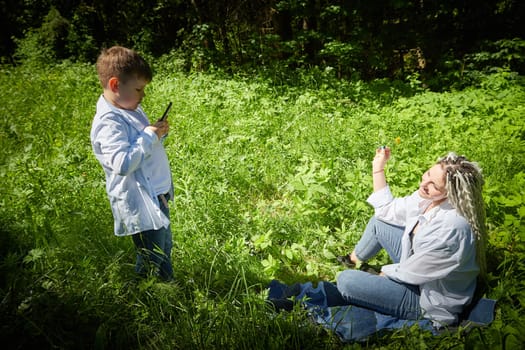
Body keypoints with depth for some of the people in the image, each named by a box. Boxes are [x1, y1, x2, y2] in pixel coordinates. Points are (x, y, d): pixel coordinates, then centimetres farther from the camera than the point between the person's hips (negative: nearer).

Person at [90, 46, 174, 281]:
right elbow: (123, 164, -32)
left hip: (157, 197, 10)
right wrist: (149, 136, -24)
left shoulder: (130, 108, 9)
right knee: (154, 265, 3)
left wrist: (157, 132, 4)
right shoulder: (109, 122, -21)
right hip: (140, 206, -10)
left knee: (166, 251, 23)